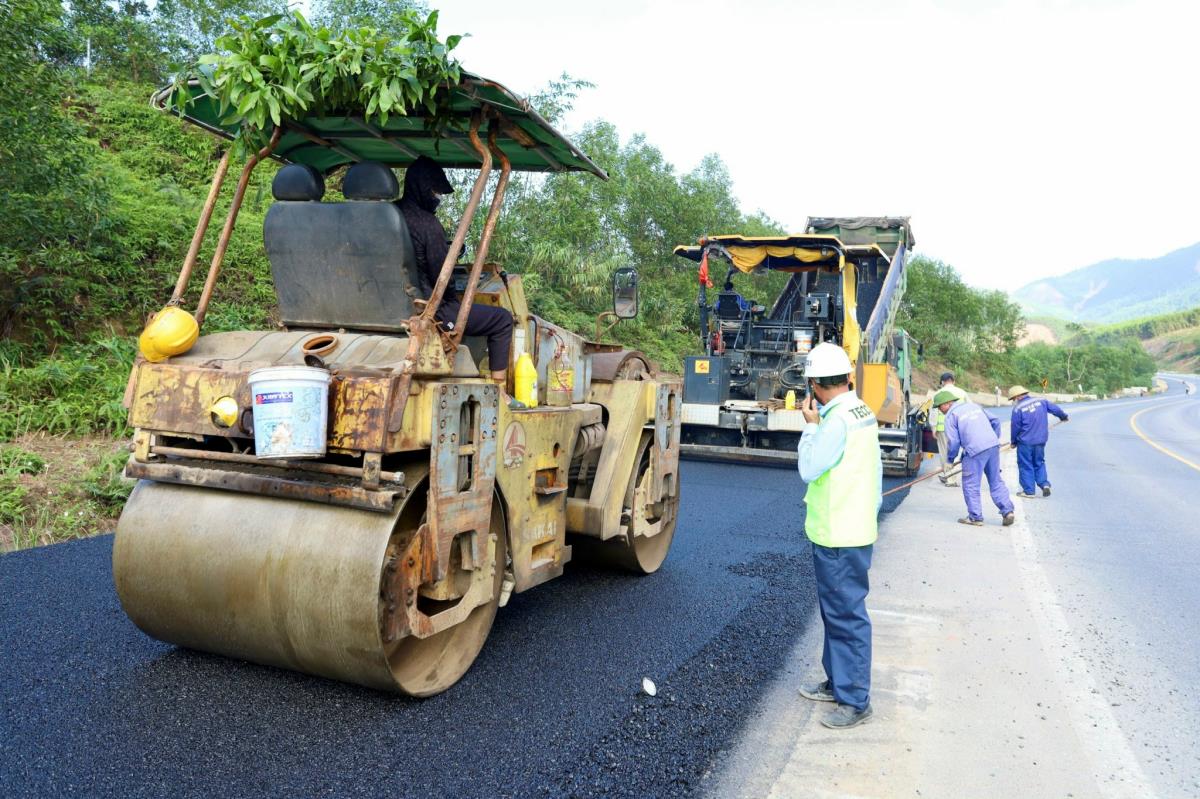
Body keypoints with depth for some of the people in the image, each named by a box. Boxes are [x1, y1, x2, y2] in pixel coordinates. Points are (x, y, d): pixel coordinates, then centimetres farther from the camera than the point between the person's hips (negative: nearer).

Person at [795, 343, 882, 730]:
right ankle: (837, 682, 33)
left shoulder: (838, 419, -21)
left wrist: (810, 425, -9)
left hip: (839, 537, -10)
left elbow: (809, 469, -16)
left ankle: (855, 701, 8)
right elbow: (874, 469, 16)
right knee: (836, 611, 20)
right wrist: (871, 507, 23)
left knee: (847, 615, -1)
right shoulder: (862, 412, 10)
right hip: (853, 527, 10)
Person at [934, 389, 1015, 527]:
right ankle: (1008, 511, 10)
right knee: (996, 481, 14)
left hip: (975, 451, -7)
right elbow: (995, 421, 20)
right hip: (993, 446, 7)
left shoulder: (951, 415, 0)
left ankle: (975, 517, 8)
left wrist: (950, 458, 12)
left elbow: (953, 441, -4)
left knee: (971, 485, 4)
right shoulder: (974, 405, 20)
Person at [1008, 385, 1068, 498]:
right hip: (1041, 440, 5)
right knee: (1039, 463, 21)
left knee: (1025, 465, 6)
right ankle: (1044, 484, 8)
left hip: (1025, 442, -5)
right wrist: (1064, 416, 35)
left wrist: (1013, 441, 6)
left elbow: (1015, 427, -9)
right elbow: (1055, 409, 13)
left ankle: (1029, 491, 9)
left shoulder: (1018, 408, -13)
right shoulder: (1041, 401, 1)